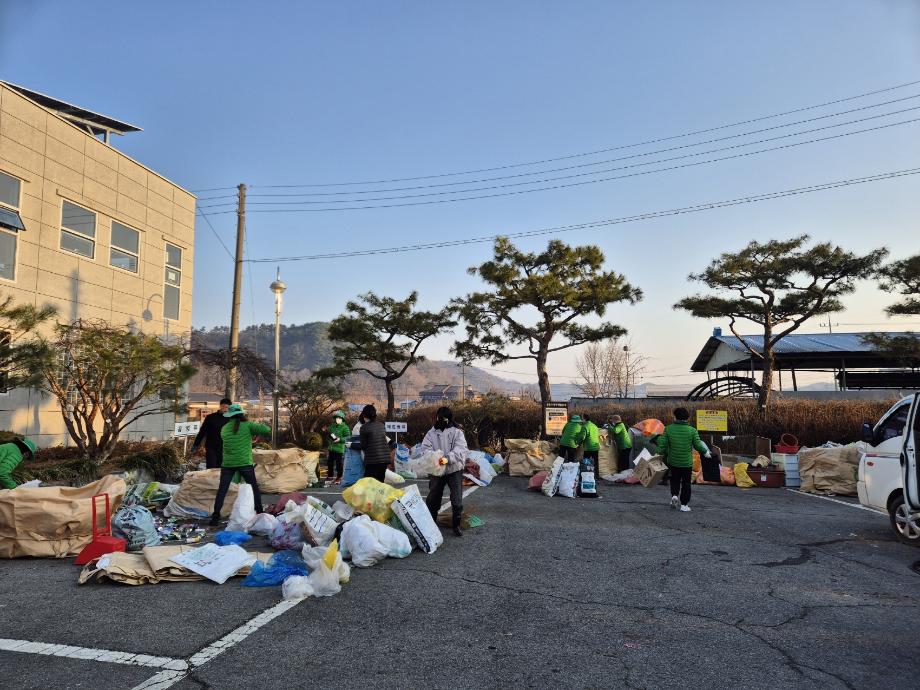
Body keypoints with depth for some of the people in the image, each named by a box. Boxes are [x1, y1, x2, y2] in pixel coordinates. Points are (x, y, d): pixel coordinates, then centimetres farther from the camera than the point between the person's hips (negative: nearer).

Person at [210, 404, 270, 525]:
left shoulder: (224, 429, 6)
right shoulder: (247, 425, -6)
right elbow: (265, 430, -15)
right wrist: (267, 430, 8)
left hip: (227, 464, 2)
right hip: (245, 463, -2)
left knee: (222, 490, 8)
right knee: (254, 488, 12)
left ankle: (216, 516, 4)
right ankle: (259, 513, 15)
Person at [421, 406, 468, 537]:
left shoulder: (457, 432, -4)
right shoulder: (431, 433, 4)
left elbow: (461, 448, -16)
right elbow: (425, 447, -6)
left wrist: (449, 457, -34)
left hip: (454, 469, -2)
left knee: (457, 501, -1)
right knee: (432, 499, 14)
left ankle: (456, 525, 16)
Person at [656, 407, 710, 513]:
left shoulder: (668, 429, -7)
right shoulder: (692, 430, -9)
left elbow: (663, 444, -7)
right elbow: (698, 445, -6)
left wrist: (661, 454, 10)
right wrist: (706, 453, 12)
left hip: (673, 461, 1)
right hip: (687, 462, -1)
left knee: (675, 480, 21)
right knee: (686, 483, 10)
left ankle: (674, 495, -1)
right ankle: (684, 505, 13)